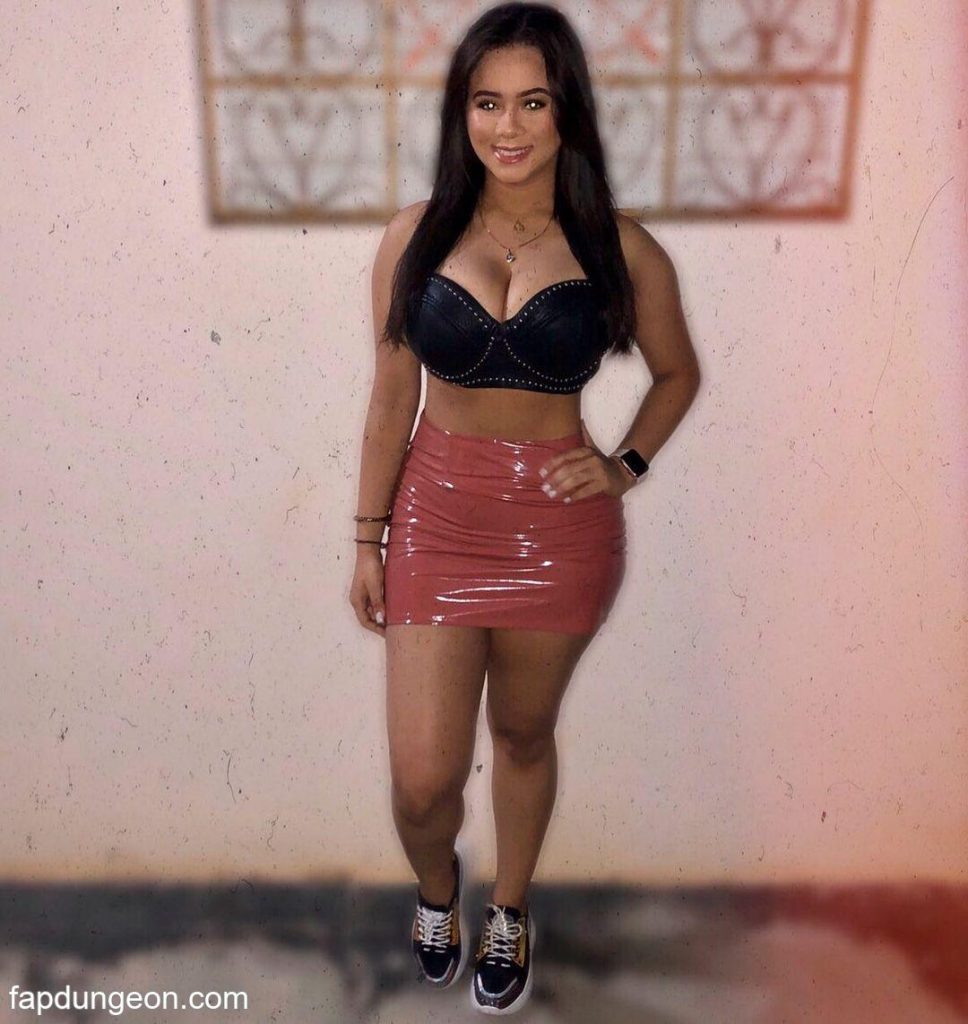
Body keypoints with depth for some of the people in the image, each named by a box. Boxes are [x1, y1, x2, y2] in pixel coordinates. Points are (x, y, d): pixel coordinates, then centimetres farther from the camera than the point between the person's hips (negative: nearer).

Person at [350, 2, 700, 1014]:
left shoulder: (619, 250, -5)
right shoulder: (415, 237, -3)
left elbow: (678, 373, 10)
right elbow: (391, 398, 2)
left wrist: (625, 465, -5)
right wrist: (369, 537, 5)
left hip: (559, 531, 0)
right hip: (436, 519, 1)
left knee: (523, 736, 19)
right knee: (422, 777, 2)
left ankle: (509, 912, 48)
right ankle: (437, 883, 41)